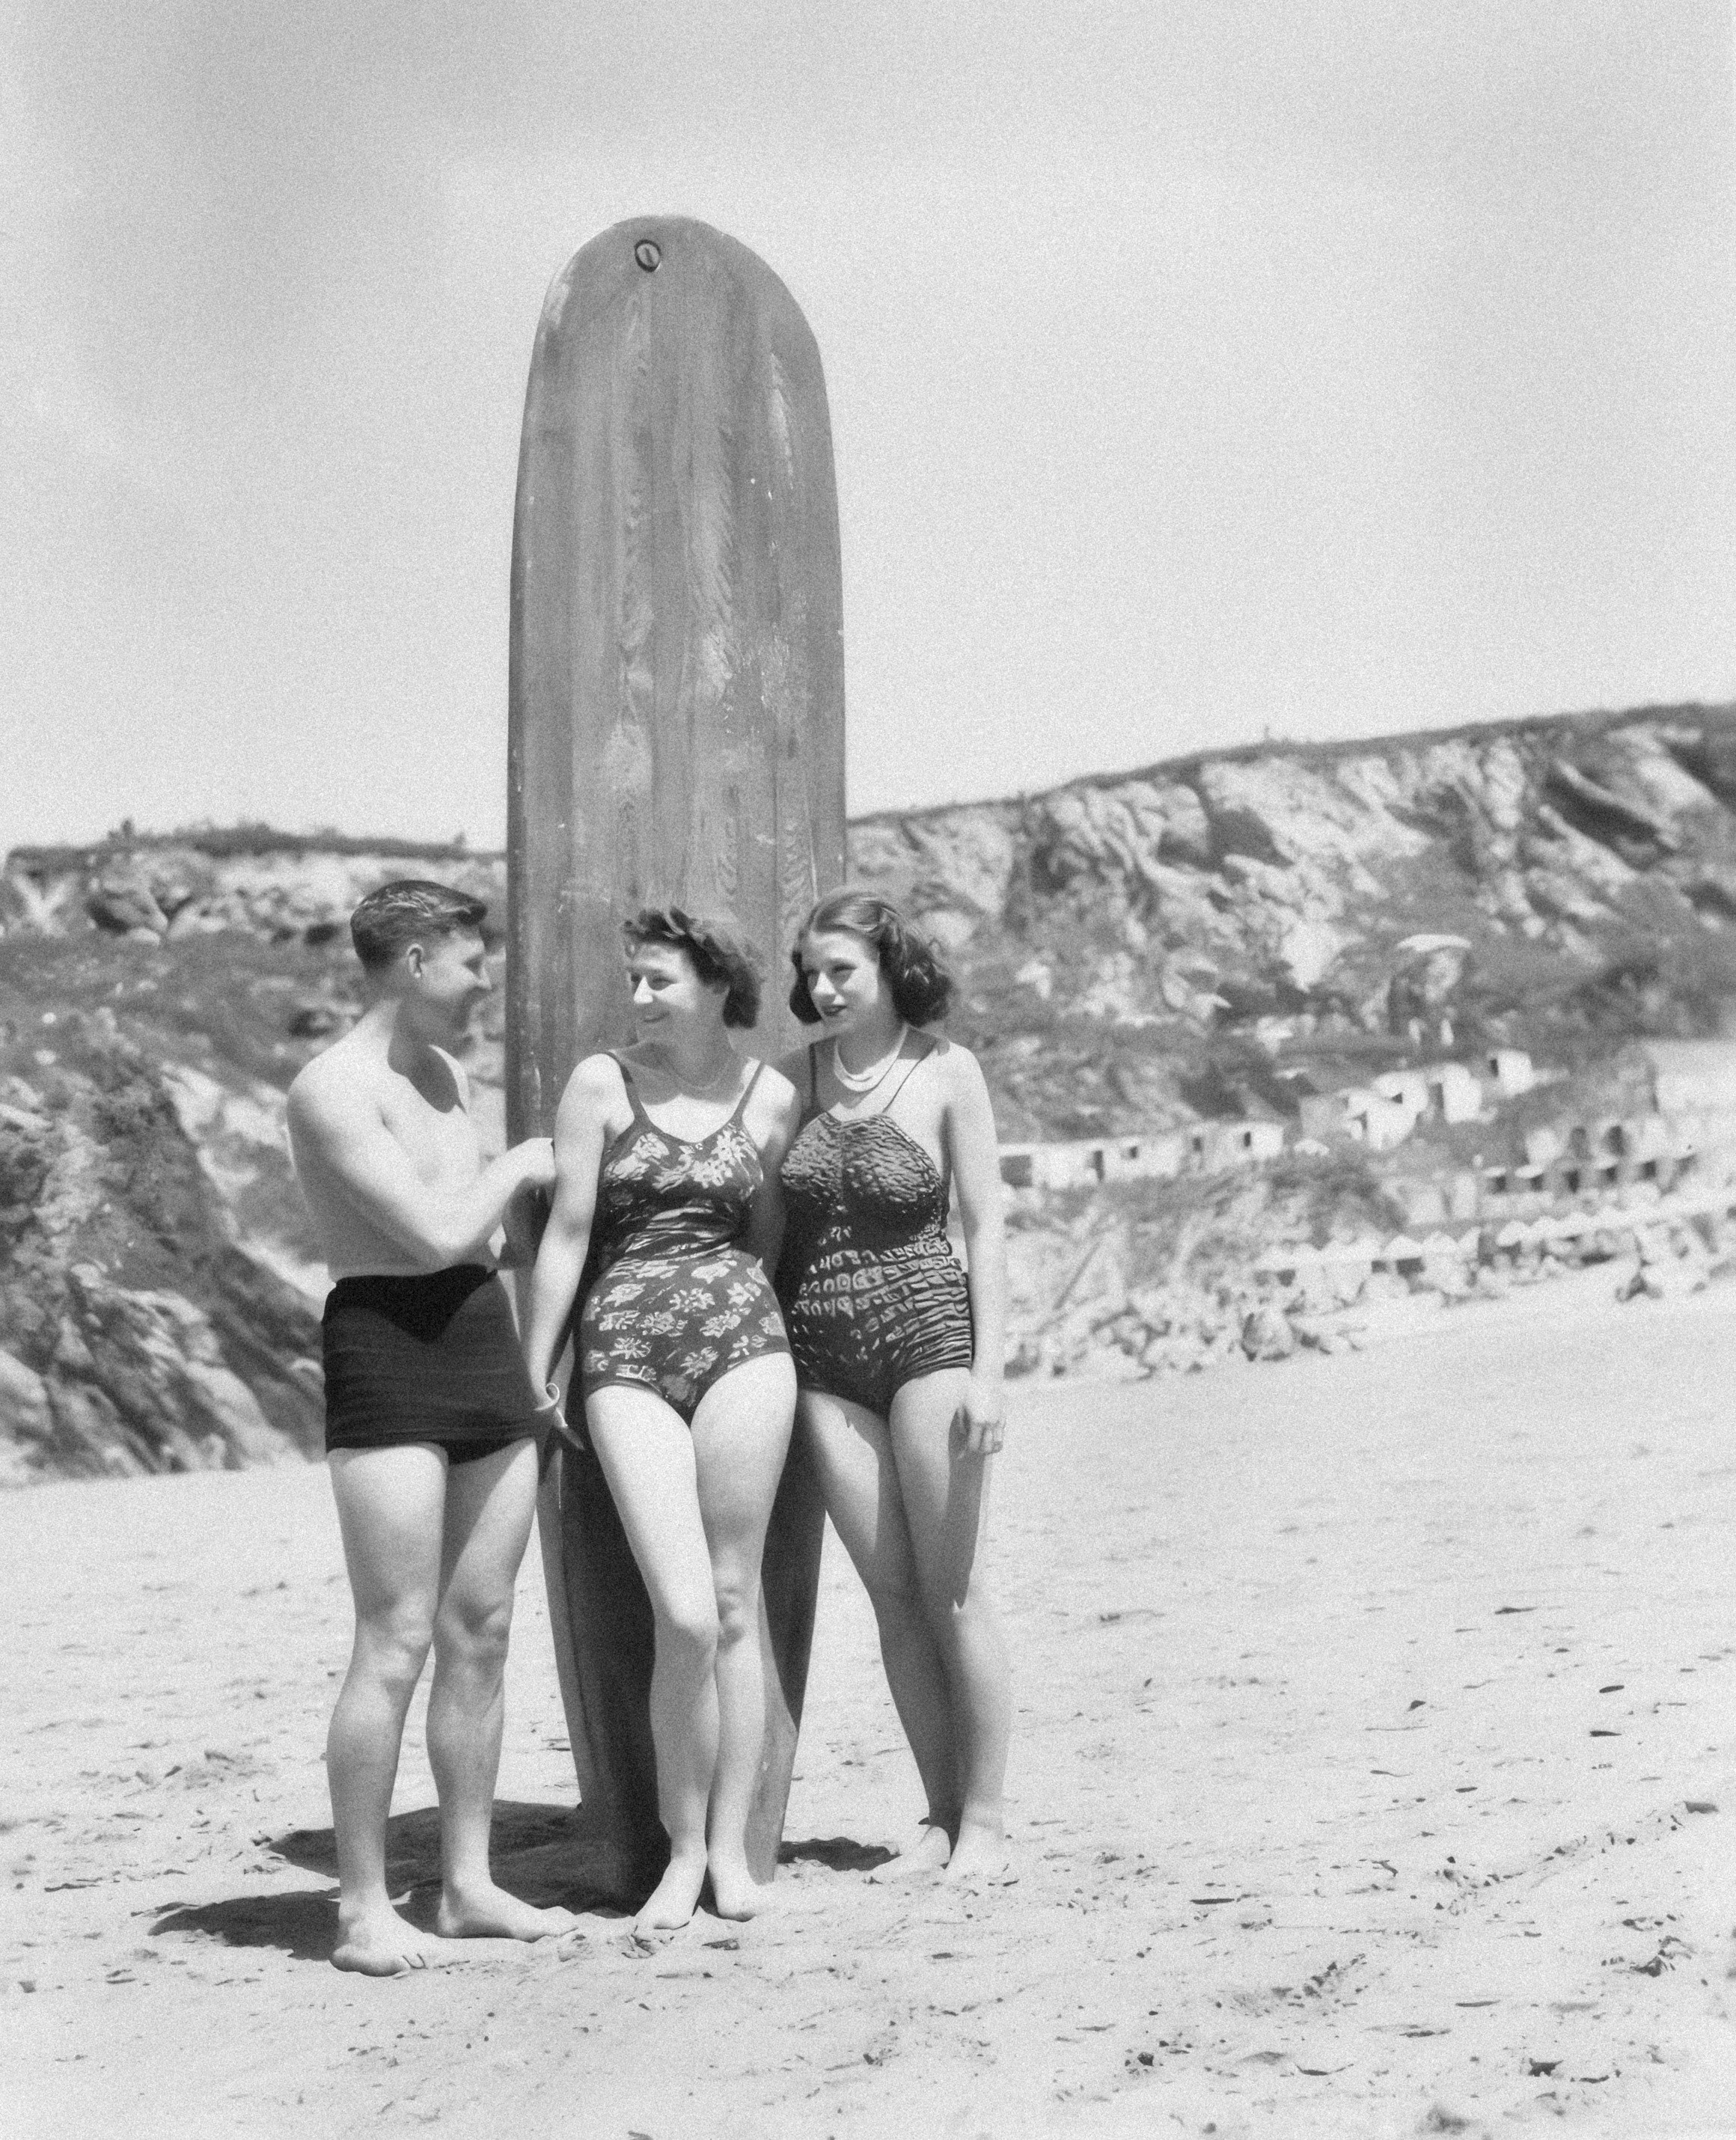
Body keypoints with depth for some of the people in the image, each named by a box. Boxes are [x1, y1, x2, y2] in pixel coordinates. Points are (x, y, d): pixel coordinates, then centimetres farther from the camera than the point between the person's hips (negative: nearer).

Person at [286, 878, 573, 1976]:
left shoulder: (448, 1073, 17)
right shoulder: (332, 1091, -10)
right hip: (389, 1357, -8)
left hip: (489, 1347, 8)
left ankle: (470, 1883, 14)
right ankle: (365, 1907, -3)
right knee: (396, 1642, -9)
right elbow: (438, 1234, -16)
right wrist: (518, 1167, -1)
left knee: (480, 1631, 8)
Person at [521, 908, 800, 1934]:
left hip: (741, 1340, 1)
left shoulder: (772, 1097, 7)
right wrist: (532, 1381, 5)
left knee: (735, 1605, 2)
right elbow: (566, 1235, 4)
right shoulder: (602, 1083, 3)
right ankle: (682, 1852, 6)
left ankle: (732, 1845, 13)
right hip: (625, 1354, -1)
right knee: (685, 1616, -9)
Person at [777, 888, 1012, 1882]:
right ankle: (941, 1812, 16)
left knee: (952, 1588, -1)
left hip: (927, 1334, -4)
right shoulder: (798, 1074, 8)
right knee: (891, 1592, 7)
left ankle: (984, 1820, 8)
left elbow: (987, 1226, -4)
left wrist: (988, 1368, -11)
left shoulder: (945, 1070, -3)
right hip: (823, 1355, 4)